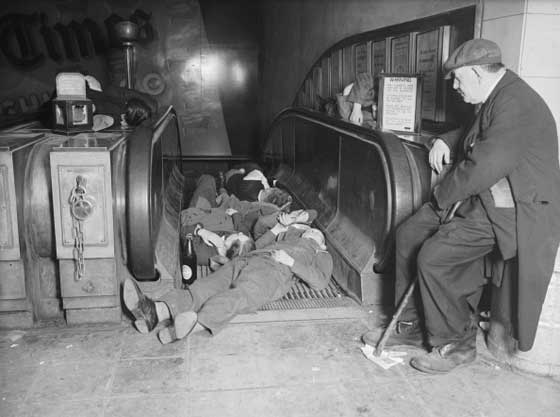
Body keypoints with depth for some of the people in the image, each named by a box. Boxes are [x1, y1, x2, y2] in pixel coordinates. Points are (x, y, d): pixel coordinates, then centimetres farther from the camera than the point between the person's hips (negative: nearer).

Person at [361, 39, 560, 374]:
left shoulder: (517, 104, -21)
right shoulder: (495, 98, 13)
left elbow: (485, 167, -28)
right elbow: (473, 137, 29)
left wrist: (442, 195, -14)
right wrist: (445, 142, 8)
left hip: (511, 212, -10)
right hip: (481, 199, 11)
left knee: (433, 257, -20)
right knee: (409, 235, 5)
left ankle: (457, 343, 2)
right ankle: (412, 324, 16)